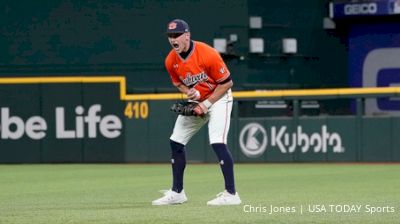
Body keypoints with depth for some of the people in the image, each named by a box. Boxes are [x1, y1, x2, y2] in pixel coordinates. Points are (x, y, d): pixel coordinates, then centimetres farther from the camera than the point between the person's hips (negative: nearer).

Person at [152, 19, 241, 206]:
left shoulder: (208, 55, -27)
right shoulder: (171, 61, -9)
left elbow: (227, 83, -19)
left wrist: (207, 104, -21)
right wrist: (189, 92, -13)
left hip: (218, 98, -7)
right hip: (195, 100, 7)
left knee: (217, 142, -23)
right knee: (176, 141, 6)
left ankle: (231, 194, -21)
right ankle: (177, 193, 18)